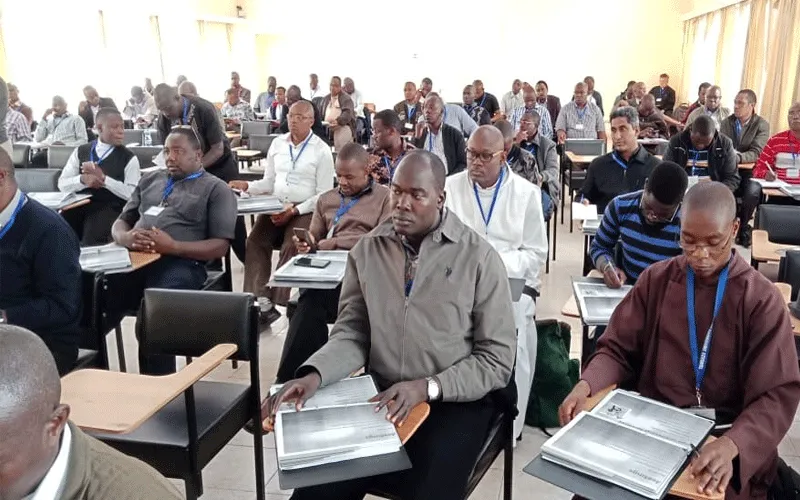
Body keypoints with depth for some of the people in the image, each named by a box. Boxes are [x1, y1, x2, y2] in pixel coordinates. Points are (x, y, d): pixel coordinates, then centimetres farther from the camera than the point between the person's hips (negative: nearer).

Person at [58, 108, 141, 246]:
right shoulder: (81, 151, 14)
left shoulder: (129, 158, 3)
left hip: (109, 209, -3)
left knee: (91, 243, -26)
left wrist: (103, 178, -14)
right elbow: (62, 184, 8)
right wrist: (83, 180, -12)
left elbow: (133, 194, -7)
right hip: (79, 205, 3)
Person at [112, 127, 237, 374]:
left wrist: (173, 246, -14)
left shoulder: (216, 189, 11)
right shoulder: (150, 180, 28)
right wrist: (127, 238, 0)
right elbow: (120, 223, 27)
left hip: (179, 263, -5)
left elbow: (220, 246, 1)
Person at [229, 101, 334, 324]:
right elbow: (269, 182, 15)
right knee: (254, 241, -21)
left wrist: (294, 210, -16)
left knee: (290, 246, -29)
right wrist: (247, 186, -5)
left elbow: (324, 194, -6)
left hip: (305, 209, -4)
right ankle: (262, 301, -23)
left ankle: (276, 302, -19)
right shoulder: (277, 143, 12)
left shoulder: (321, 150, -3)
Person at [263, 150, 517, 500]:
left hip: (454, 402, -2)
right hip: (379, 395, 3)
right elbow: (352, 333, 3)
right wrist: (313, 375, -16)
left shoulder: (479, 257, -7)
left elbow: (497, 359, -6)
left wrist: (427, 388, -18)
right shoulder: (367, 250, 3)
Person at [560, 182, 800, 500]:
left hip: (725, 435, -1)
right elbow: (617, 350, 5)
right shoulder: (656, 279, 3)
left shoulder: (762, 299, -4)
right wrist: (585, 385, -16)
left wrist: (731, 445, -27)